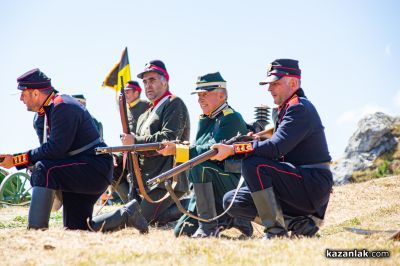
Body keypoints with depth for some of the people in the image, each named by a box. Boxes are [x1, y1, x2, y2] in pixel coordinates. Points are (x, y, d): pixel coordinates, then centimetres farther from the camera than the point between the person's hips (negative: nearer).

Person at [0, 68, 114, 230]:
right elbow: (50, 148, 13)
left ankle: (35, 230, -33)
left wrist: (16, 160, -21)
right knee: (76, 229, 12)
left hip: (96, 167, -10)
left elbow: (55, 149, -25)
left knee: (43, 170, -30)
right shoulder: (51, 109, 13)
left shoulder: (62, 107, -18)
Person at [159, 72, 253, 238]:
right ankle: (227, 218, 15)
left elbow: (213, 151, -23)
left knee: (199, 166, -35)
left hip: (233, 184, -8)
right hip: (210, 186, 8)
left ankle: (209, 226, -27)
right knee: (182, 231, 1)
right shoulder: (206, 120, 15)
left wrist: (177, 150, -26)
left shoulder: (231, 118, -11)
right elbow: (200, 150, 13)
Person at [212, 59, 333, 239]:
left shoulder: (300, 108, -13)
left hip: (313, 186, -10)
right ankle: (298, 222, 2)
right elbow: (278, 148, 15)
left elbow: (277, 147, -25)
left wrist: (233, 150, -26)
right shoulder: (281, 110, 17)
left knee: (253, 164, -27)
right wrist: (255, 143, -5)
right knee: (233, 201, 2)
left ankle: (276, 231, -20)